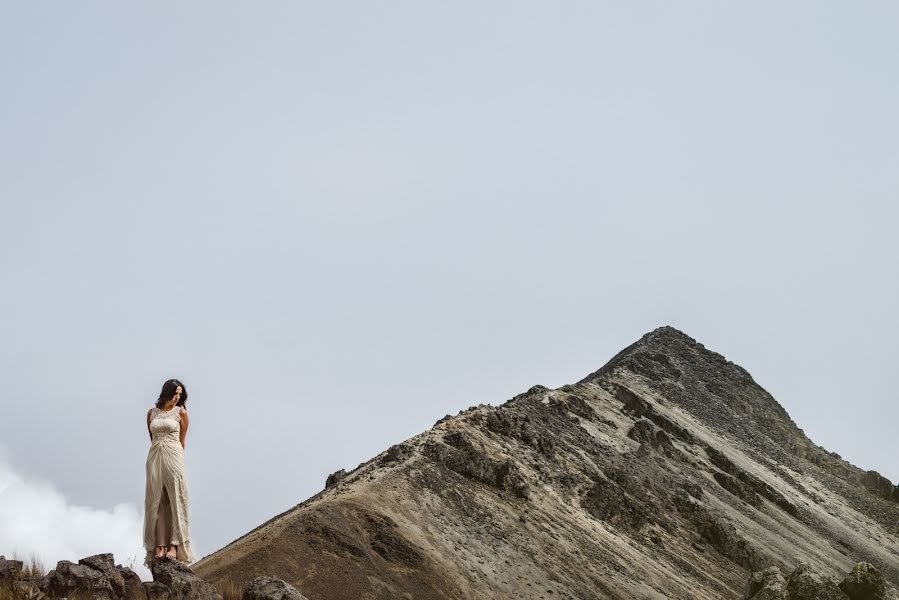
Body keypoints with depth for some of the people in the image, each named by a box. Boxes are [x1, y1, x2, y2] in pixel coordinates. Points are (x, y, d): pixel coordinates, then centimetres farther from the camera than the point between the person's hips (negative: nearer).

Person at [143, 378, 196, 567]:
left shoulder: (180, 412, 4)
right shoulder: (152, 412, 12)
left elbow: (182, 440, 8)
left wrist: (177, 459, 8)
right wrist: (158, 451, 14)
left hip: (174, 457, -3)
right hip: (155, 458, 3)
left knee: (175, 501, -7)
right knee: (157, 502, -1)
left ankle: (174, 545, -10)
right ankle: (160, 545, -2)